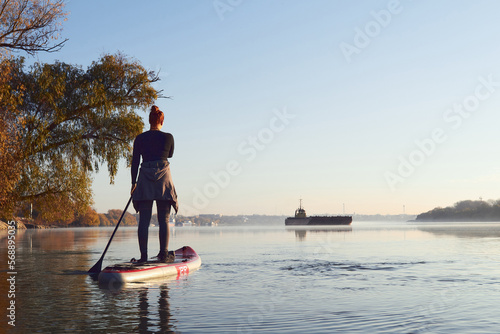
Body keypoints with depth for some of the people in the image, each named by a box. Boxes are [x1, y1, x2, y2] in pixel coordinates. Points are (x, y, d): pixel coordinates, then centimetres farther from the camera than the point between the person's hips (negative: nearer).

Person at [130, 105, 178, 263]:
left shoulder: (140, 139, 3)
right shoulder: (168, 137, 0)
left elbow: (135, 162, 4)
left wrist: (133, 183, 10)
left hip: (144, 180, 1)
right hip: (163, 179, -1)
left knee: (144, 220, 3)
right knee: (164, 220, 2)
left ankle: (143, 256, 1)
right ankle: (164, 254, -1)